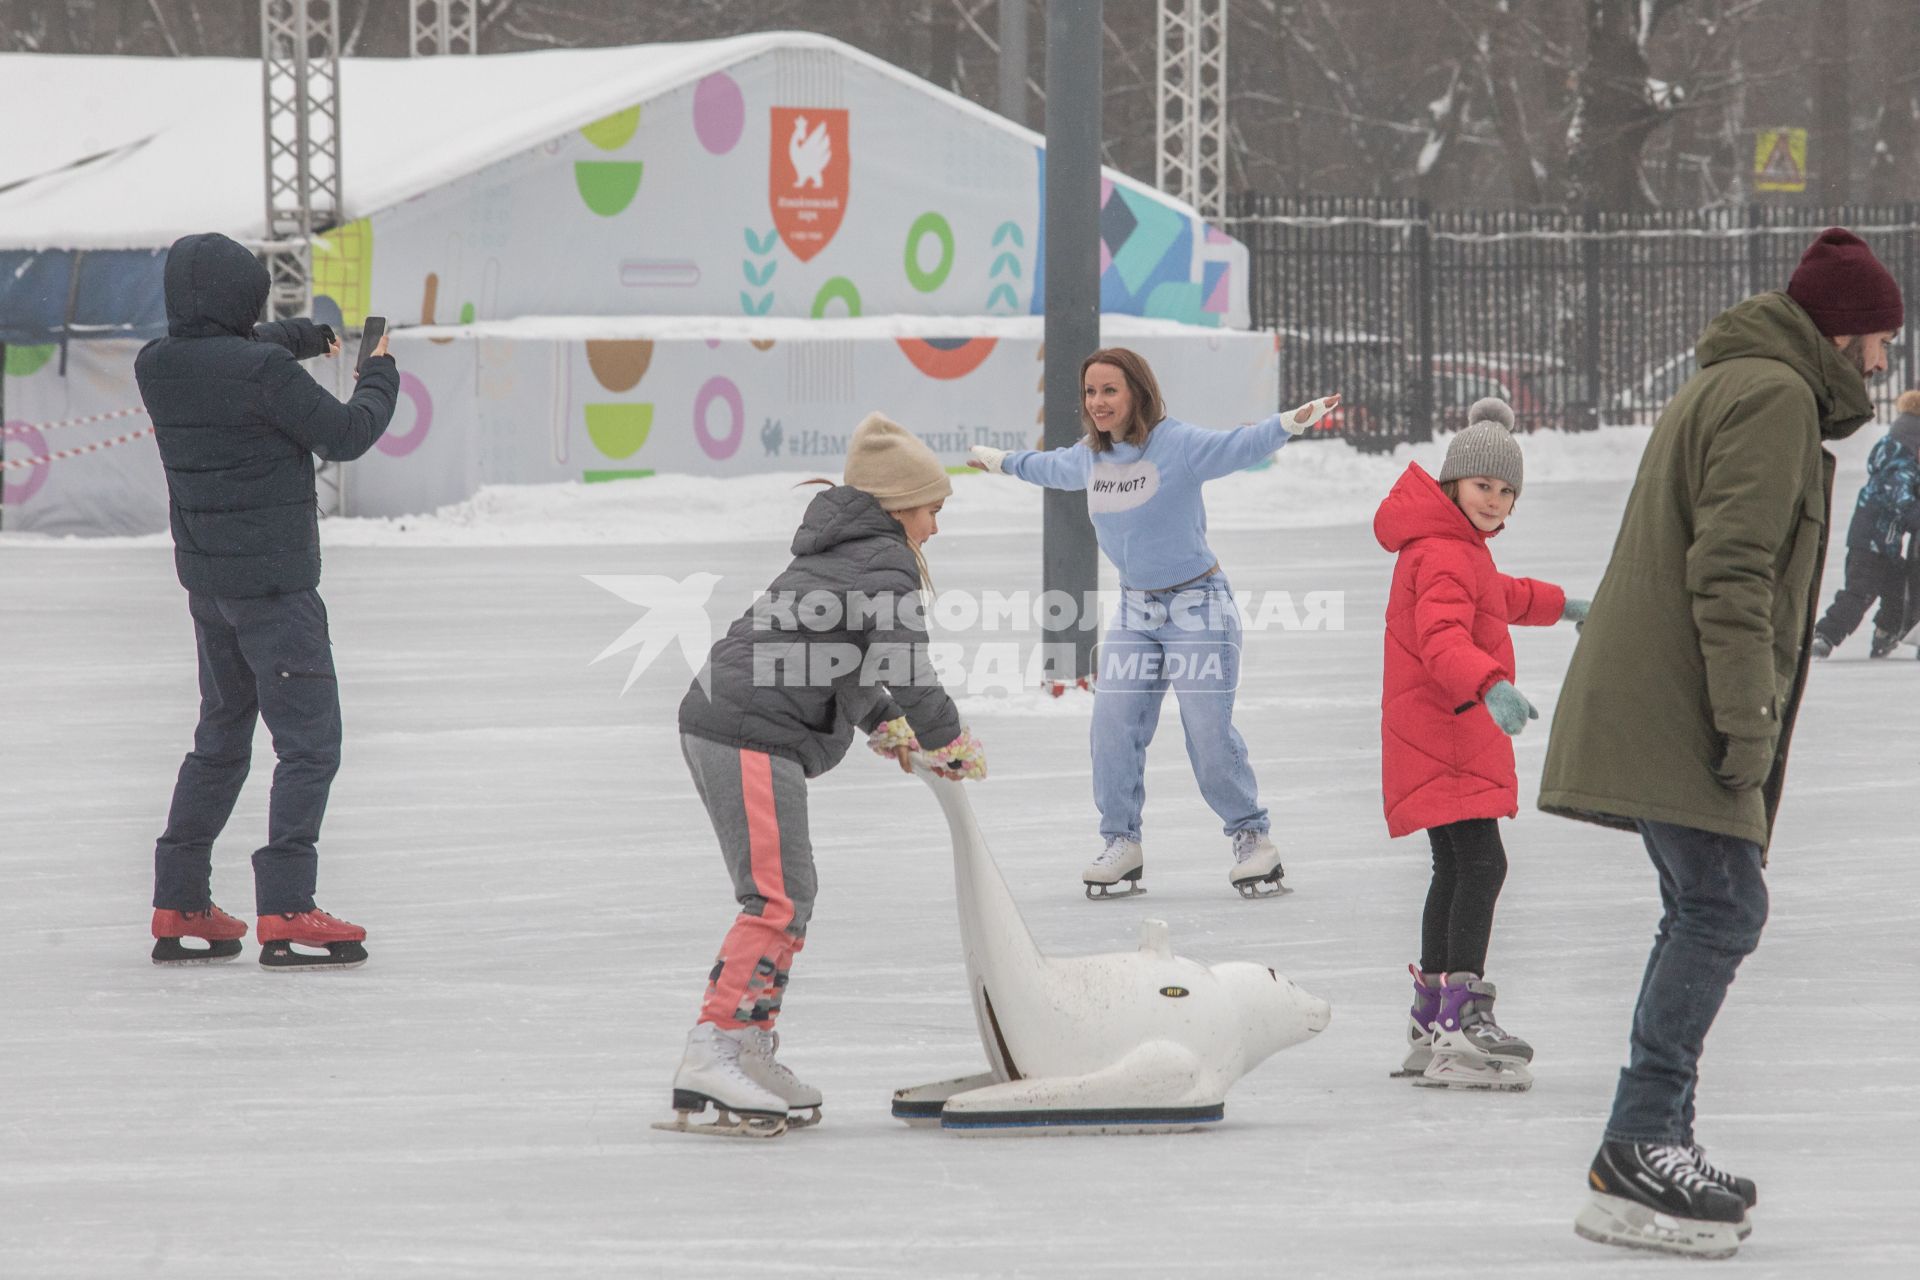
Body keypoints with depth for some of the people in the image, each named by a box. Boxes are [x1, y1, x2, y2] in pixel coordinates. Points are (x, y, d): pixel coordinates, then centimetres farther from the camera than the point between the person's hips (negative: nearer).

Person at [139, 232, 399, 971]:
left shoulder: (159, 367, 1)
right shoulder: (264, 372, -21)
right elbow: (346, 435, -11)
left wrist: (310, 336, 21)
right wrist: (379, 374, 5)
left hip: (206, 579, 8)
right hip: (273, 582, -8)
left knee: (220, 739, 19)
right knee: (309, 744, -4)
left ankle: (179, 907, 19)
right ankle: (286, 915, -11)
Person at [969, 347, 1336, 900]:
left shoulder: (1177, 445, -17)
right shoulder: (1089, 457, 5)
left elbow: (1239, 446, -29)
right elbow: (1050, 467, 27)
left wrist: (1291, 421, -47)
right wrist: (1001, 460, 44)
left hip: (1197, 605, -6)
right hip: (1135, 610, 6)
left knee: (1209, 730, -9)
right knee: (1113, 725, -3)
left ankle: (1252, 838, 7)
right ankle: (1121, 844, 9)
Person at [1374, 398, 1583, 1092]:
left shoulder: (1460, 547, 17)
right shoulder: (1442, 554, -18)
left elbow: (1493, 595, 40)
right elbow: (1444, 636, -35)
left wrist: (1557, 604, 56)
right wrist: (1492, 686, -51)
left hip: (1459, 734, 11)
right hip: (1442, 731, -11)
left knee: (1457, 872, 18)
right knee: (1480, 865, -20)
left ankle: (1431, 1023, 27)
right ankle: (1464, 1020, -27)